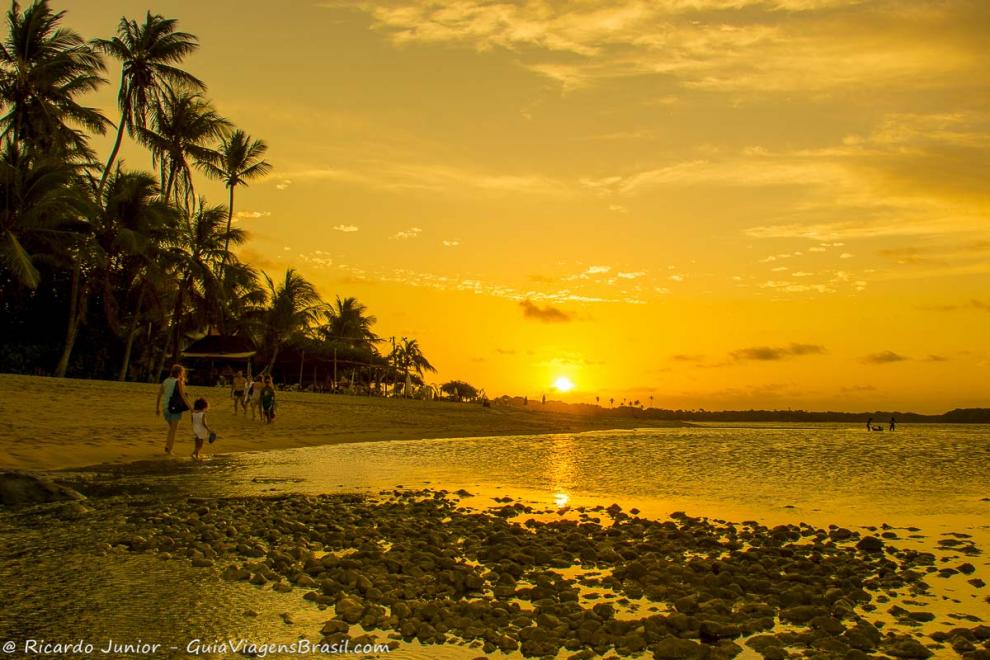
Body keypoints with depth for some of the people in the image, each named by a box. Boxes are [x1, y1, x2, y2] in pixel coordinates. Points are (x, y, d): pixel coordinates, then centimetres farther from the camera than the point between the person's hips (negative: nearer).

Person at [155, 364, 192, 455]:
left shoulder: (165, 381, 9)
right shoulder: (179, 382, -10)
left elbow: (159, 395, 10)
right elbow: (183, 396, -14)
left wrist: (157, 408, 18)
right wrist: (191, 408, -11)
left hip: (166, 408, 6)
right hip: (175, 408, -6)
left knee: (172, 428, 22)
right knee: (173, 429, 4)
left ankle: (167, 446, 14)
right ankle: (169, 450, 3)